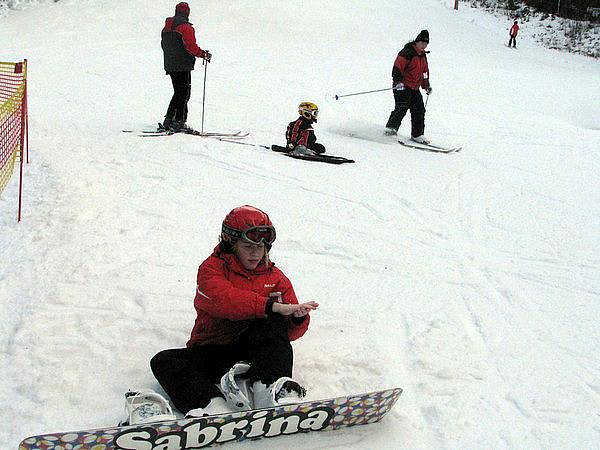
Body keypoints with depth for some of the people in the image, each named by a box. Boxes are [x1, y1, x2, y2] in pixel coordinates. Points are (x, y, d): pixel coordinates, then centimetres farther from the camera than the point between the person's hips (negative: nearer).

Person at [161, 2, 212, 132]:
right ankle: (179, 122, -4)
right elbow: (191, 46, -20)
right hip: (183, 66, -8)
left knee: (178, 92, 16)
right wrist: (204, 54, -9)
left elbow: (164, 46, 19)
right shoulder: (186, 27, -13)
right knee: (184, 93, -2)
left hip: (170, 66, 8)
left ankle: (168, 120, 14)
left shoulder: (166, 28, 12)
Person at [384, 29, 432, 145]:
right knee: (402, 108, -21)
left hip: (414, 88, 8)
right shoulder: (407, 53, -12)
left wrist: (426, 85, 25)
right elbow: (397, 67, -19)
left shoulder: (423, 56, 16)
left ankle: (417, 135, 7)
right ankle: (391, 128, -11)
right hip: (402, 86, -8)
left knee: (419, 110, 1)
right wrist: (398, 81, -31)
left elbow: (424, 71, 29)